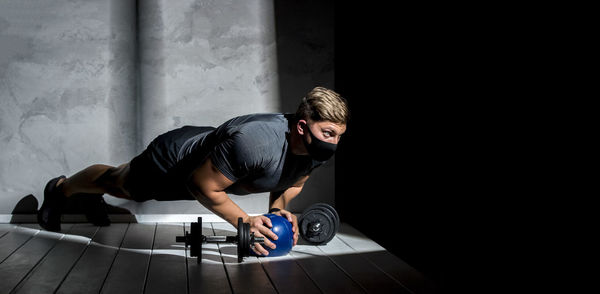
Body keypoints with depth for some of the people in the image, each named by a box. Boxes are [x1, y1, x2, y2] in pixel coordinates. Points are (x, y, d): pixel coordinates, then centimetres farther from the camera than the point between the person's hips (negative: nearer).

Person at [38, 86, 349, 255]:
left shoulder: (318, 148, -22)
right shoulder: (253, 142, -47)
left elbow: (292, 182, 1)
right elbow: (203, 186, -34)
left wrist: (279, 208, -17)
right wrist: (245, 222, -35)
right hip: (172, 162, -6)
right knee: (118, 181, 25)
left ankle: (92, 197, 66)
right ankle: (60, 189, 56)